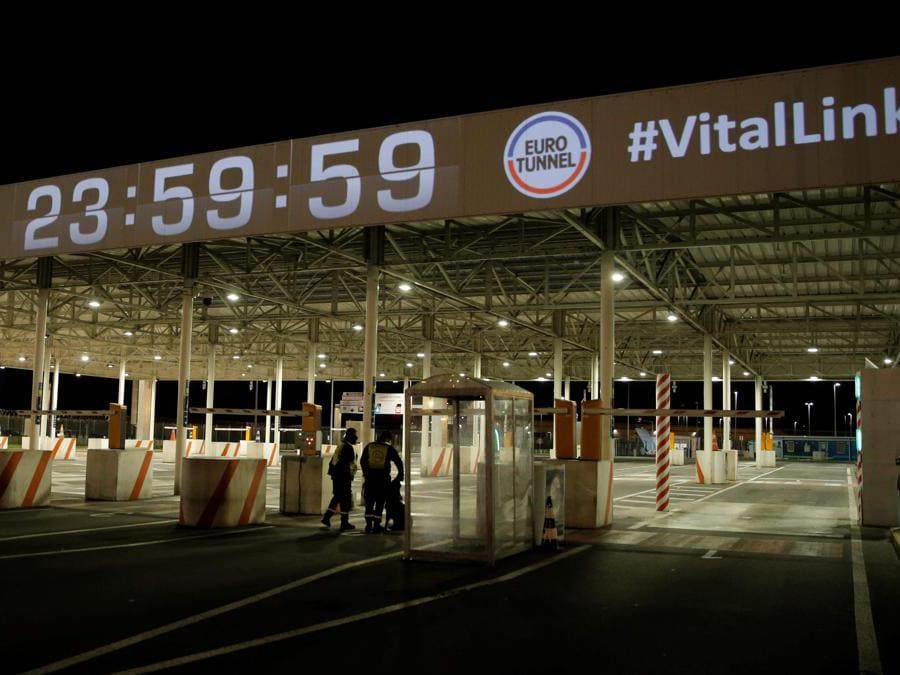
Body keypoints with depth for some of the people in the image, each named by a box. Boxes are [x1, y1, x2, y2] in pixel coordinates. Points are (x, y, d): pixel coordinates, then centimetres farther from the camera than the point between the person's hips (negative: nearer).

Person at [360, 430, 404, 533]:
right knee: (380, 502, 4)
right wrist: (400, 477, 13)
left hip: (370, 477, 2)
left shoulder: (369, 446, 7)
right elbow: (399, 463, 2)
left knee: (369, 501, 10)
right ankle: (376, 525, 3)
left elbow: (362, 461, 12)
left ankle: (368, 524, 9)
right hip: (383, 478, -2)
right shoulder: (390, 449, 0)